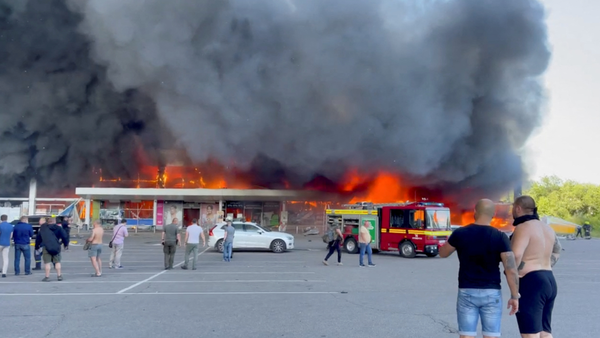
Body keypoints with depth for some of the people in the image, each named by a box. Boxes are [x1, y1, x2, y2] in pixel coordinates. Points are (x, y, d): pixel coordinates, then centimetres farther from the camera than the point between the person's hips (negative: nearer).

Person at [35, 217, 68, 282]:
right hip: (56, 247, 1)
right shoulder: (58, 228, 6)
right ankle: (59, 276, 13)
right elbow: (64, 236, 1)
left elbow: (38, 238, 15)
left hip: (46, 247, 0)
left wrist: (37, 247, 23)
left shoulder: (43, 228, 12)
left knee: (47, 262, 1)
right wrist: (65, 244, 14)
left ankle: (47, 277, -2)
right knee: (57, 261, 11)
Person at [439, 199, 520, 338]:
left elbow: (443, 253, 11)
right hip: (492, 293, 0)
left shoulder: (460, 233, -5)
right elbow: (511, 270, -11)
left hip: (467, 292, 0)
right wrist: (514, 296, -2)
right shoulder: (500, 237, -7)